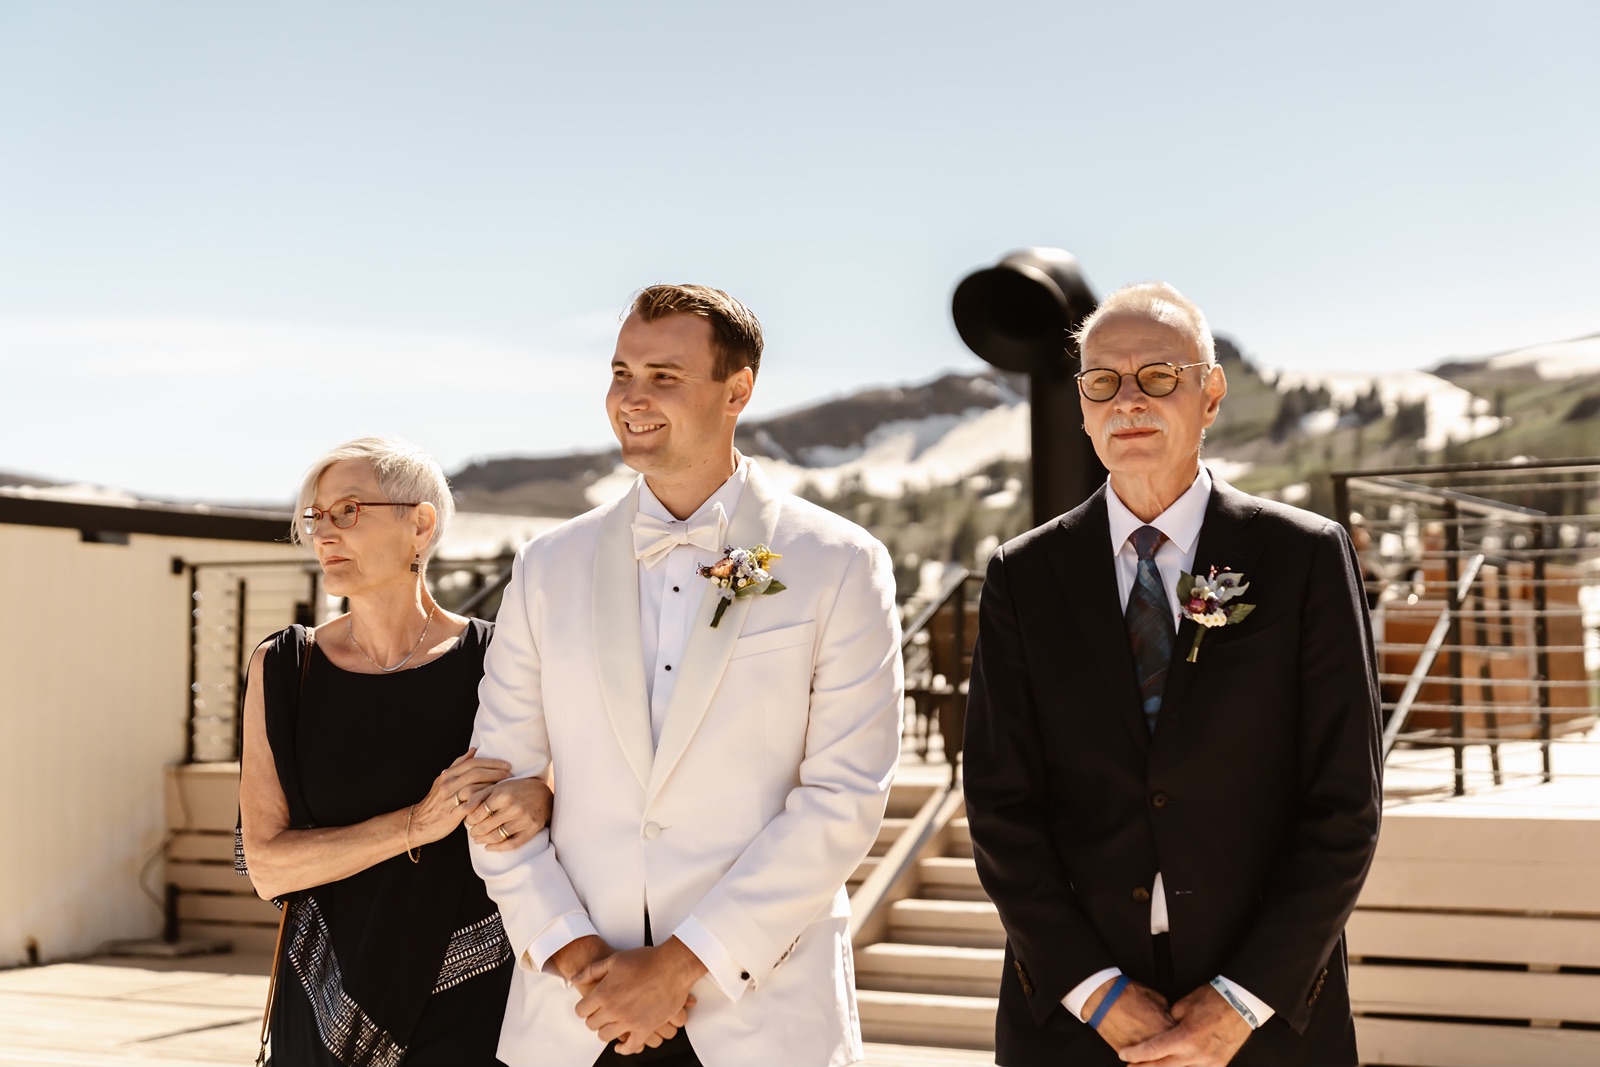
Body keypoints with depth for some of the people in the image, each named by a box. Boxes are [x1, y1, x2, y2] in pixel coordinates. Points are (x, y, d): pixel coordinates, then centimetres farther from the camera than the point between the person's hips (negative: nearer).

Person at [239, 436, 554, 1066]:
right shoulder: (282, 668, -2)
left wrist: (541, 800, -21)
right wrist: (416, 825, -20)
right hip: (325, 1004, 1)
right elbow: (266, 865, -7)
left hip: (468, 1000, -1)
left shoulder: (493, 662, -6)